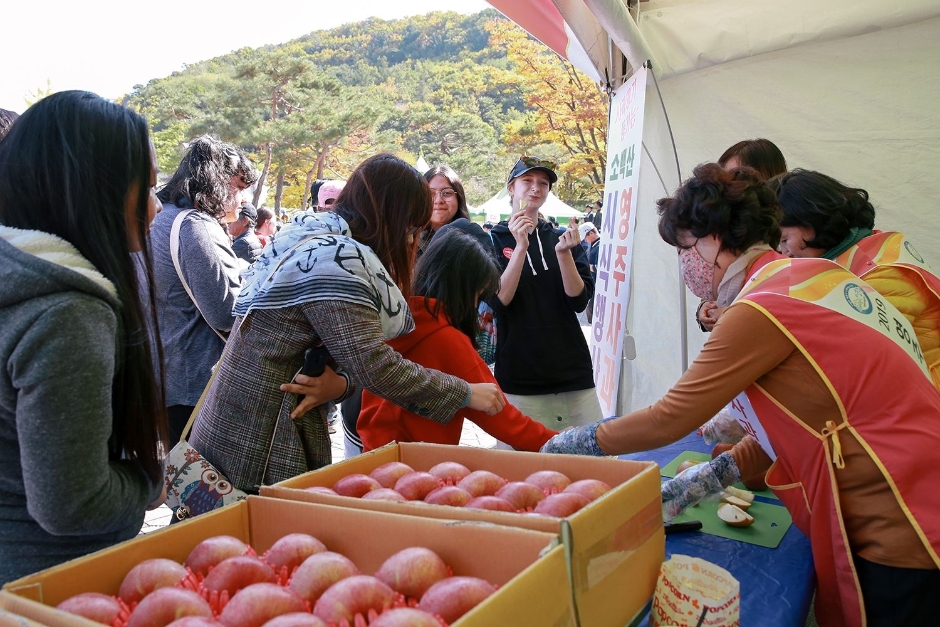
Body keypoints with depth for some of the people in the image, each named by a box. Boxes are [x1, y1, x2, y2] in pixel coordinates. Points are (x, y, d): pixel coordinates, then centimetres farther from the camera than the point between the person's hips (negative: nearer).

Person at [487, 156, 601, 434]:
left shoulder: (563, 238, 9)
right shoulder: (494, 240, 2)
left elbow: (579, 301, -2)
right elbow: (499, 300, -12)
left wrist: (563, 254, -16)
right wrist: (521, 246, -20)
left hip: (573, 373, 3)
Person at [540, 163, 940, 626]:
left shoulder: (762, 310, -20)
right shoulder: (819, 274, 7)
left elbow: (669, 419, -15)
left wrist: (574, 442, -1)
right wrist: (703, 480, 8)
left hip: (899, 531, -8)